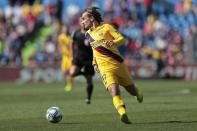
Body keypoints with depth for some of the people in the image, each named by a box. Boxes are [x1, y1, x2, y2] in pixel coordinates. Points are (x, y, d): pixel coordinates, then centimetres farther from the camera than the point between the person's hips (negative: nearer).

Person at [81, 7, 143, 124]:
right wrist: (94, 63, 18)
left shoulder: (106, 27, 1)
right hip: (105, 69, 1)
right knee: (114, 92, -24)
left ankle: (138, 94, 48)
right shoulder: (88, 34, 16)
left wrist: (113, 42, -25)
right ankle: (123, 114, -40)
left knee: (132, 91, 13)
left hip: (119, 64, -1)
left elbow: (122, 39, -5)